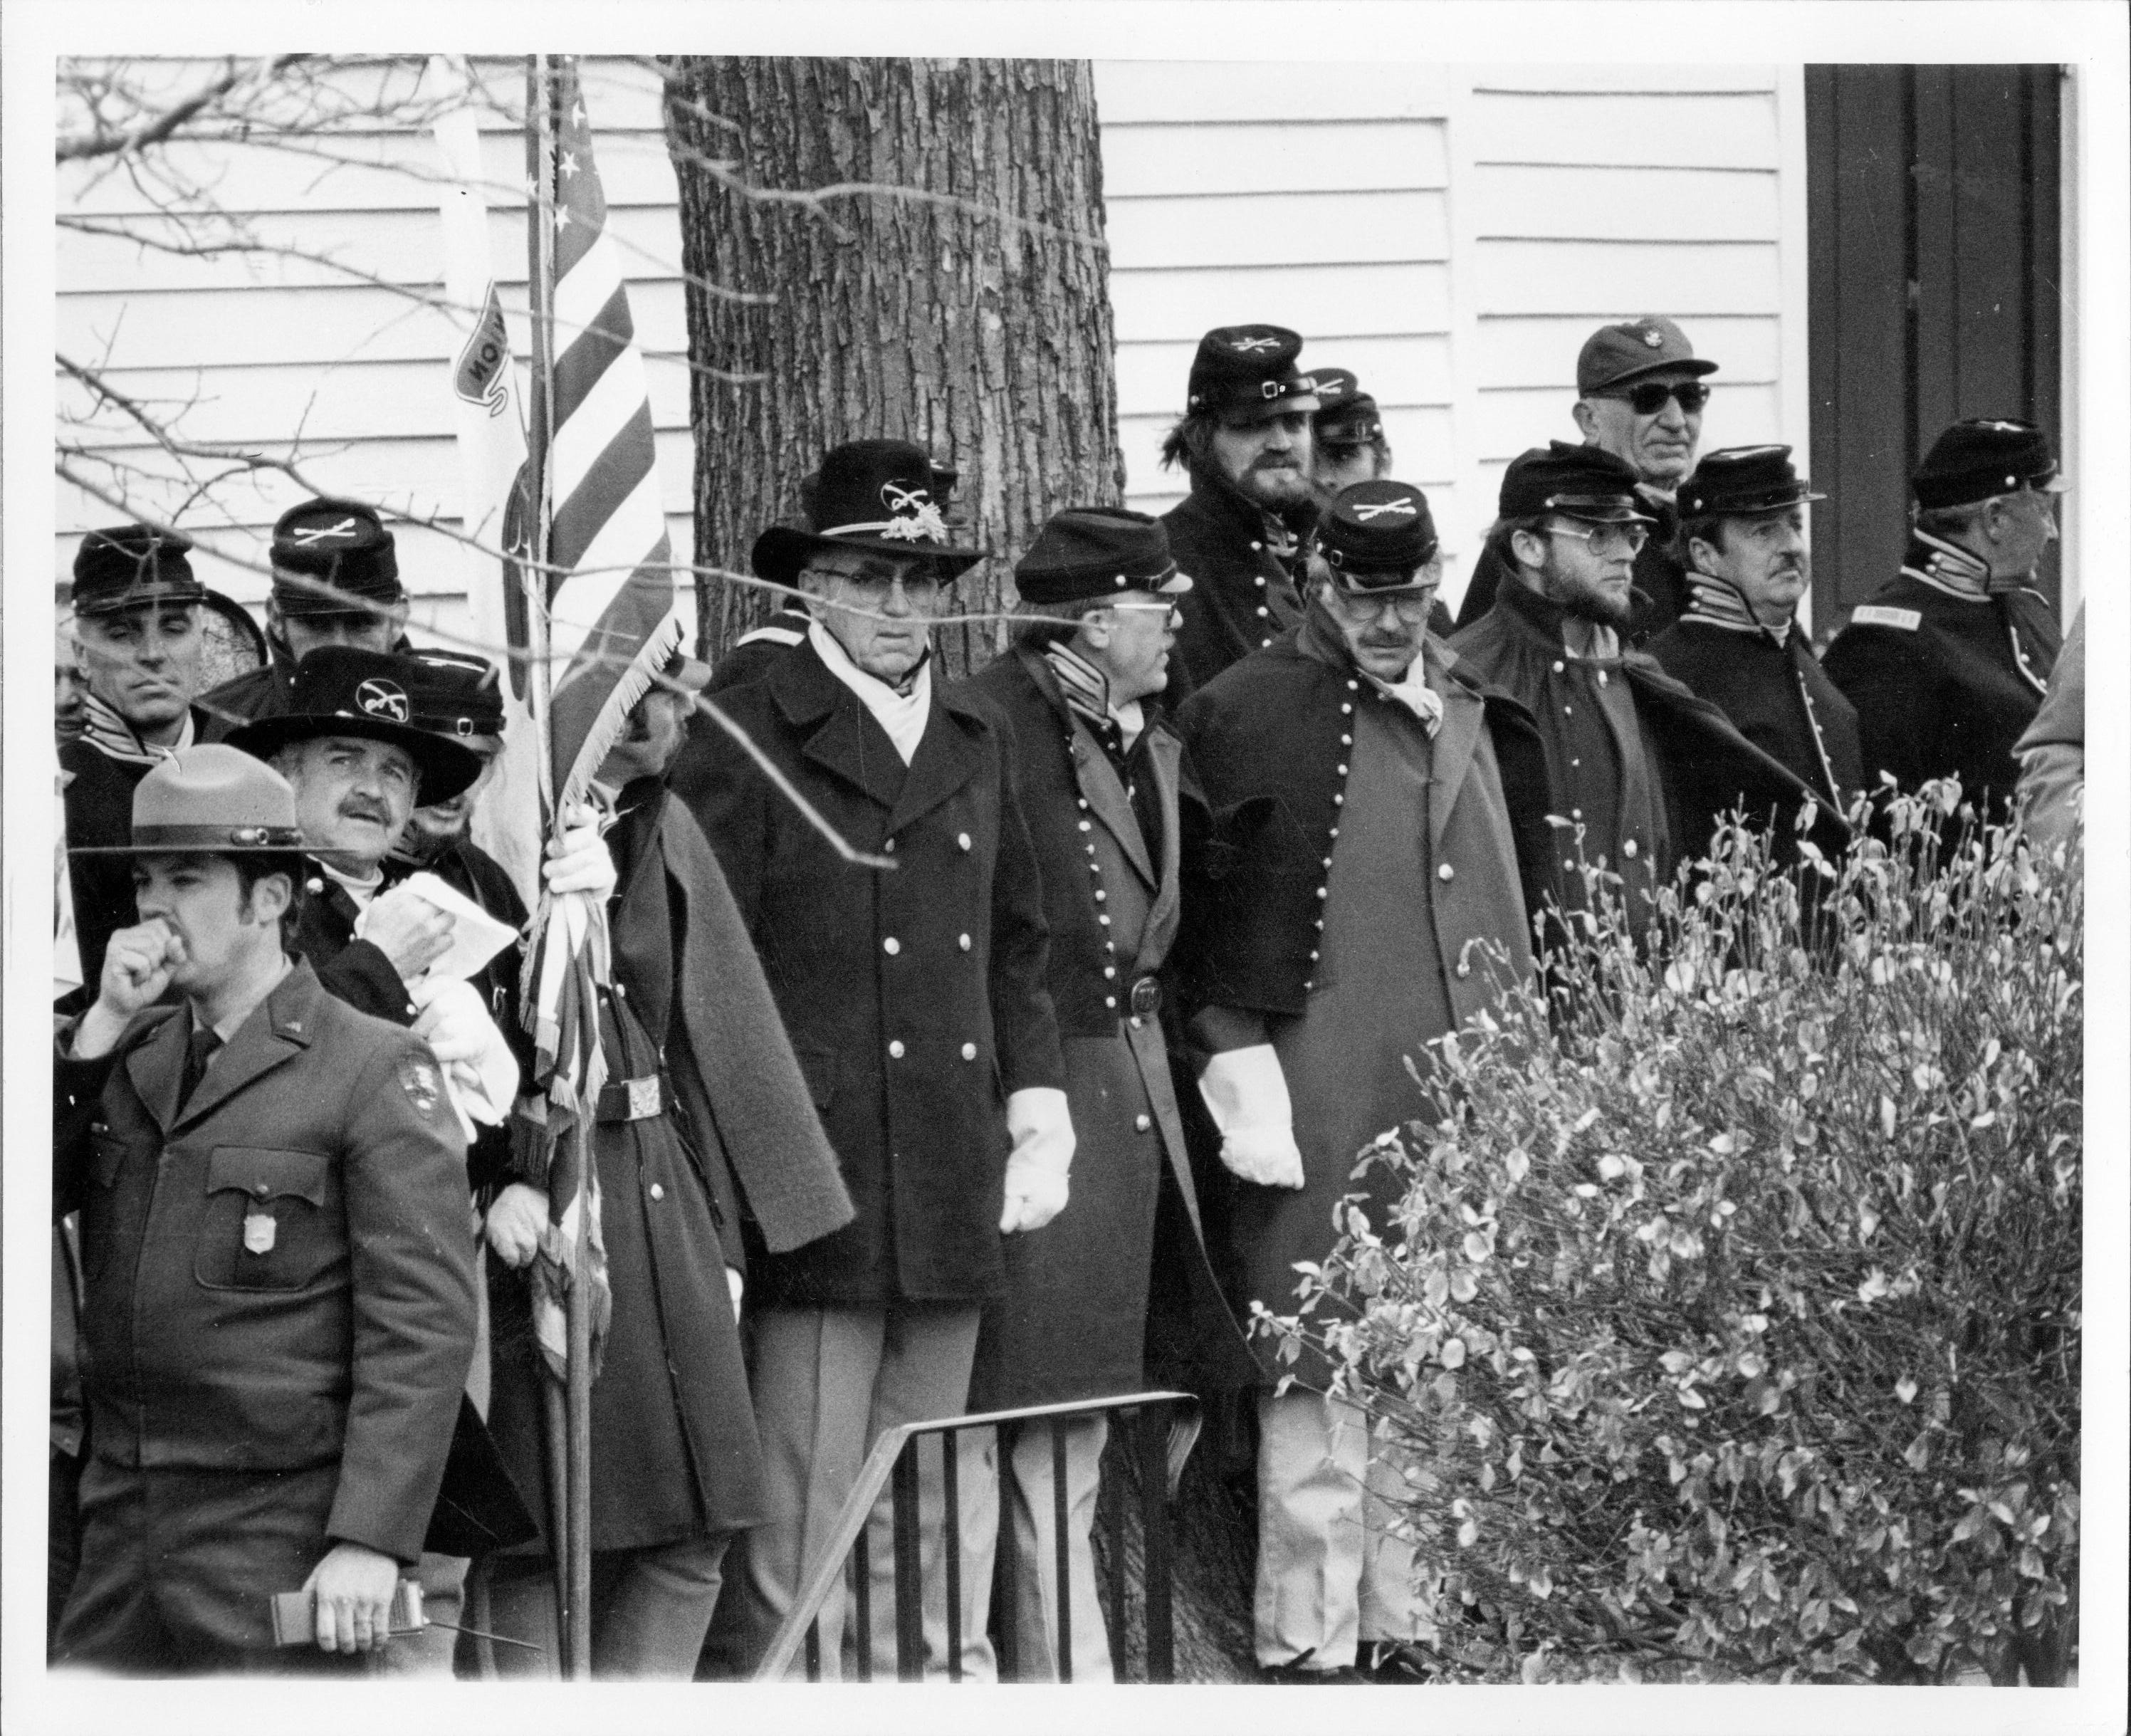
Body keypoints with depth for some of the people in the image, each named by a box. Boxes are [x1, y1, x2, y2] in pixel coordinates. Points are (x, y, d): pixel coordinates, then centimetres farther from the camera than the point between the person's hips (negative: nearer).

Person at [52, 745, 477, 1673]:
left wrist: (371, 1541, -18)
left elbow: (424, 1322, -11)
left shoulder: (374, 1069, -6)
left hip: (278, 1541, -5)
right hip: (120, 1520, 6)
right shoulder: (127, 1052, 14)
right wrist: (99, 1029, -6)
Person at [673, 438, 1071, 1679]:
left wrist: (1040, 1113, 12)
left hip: (956, 1193, 6)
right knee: (808, 1524, -7)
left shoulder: (974, 747, 18)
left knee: (920, 1518, 10)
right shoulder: (750, 737, -3)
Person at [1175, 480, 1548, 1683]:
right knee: (1322, 1375, -3)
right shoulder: (1253, 712, -6)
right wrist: (1241, 1060, -14)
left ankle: (1401, 1625, 18)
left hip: (1456, 1089, 6)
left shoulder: (1474, 715, 15)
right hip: (1323, 1097, -6)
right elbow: (1207, 906, -7)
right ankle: (1310, 1639, 3)